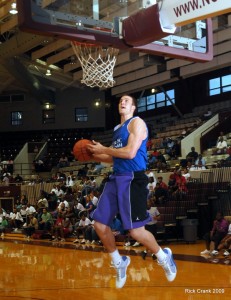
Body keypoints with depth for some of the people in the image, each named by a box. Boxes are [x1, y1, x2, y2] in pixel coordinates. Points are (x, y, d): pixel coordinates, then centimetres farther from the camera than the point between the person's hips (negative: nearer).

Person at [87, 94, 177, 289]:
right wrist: (95, 156, 13)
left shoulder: (137, 123, -6)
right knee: (100, 224, 3)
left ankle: (164, 257, 15)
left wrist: (104, 149, -9)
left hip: (132, 179, -8)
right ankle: (119, 262, 22)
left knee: (135, 231, -10)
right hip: (116, 178, 9)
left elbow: (130, 153, -18)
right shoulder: (118, 128, 21)